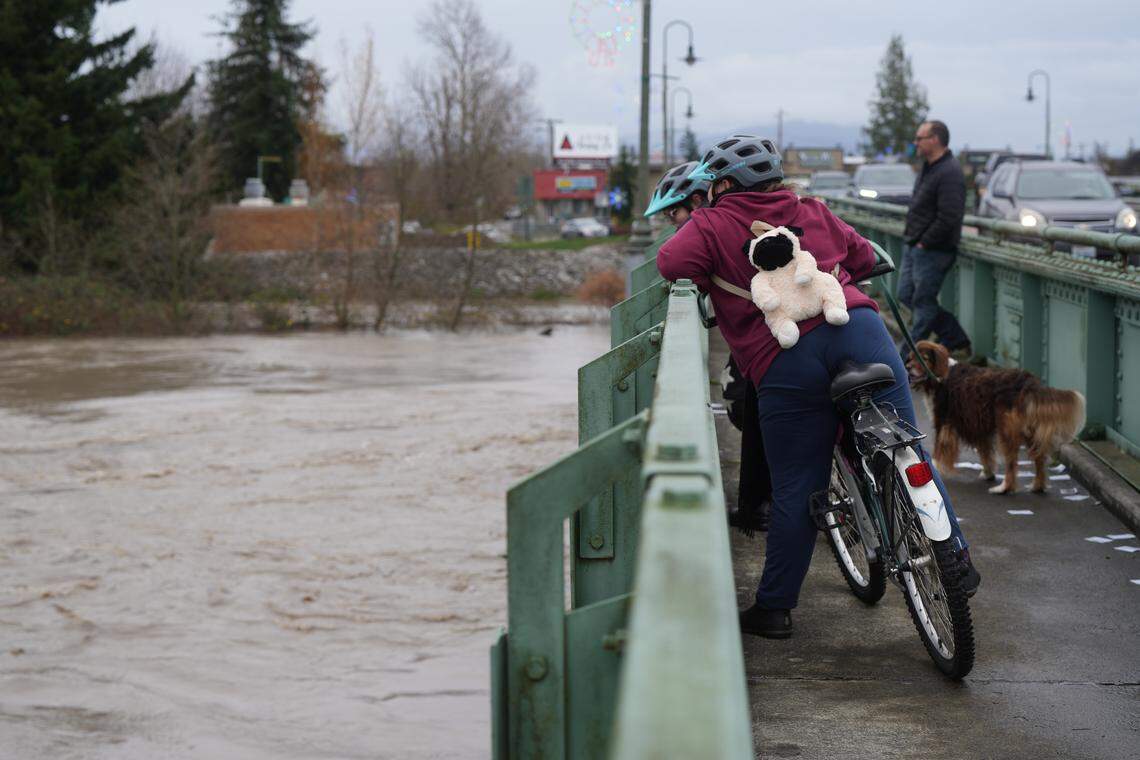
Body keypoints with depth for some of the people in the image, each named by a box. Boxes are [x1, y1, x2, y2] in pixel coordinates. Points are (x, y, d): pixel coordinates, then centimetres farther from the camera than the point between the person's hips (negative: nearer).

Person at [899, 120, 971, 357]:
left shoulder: (949, 173, -19)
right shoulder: (928, 168, 13)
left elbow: (948, 218, -25)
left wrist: (925, 242, -18)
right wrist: (913, 239, 13)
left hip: (933, 251, -11)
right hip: (914, 247, 11)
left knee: (923, 302, -2)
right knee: (907, 295, 13)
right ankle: (957, 341, 19)